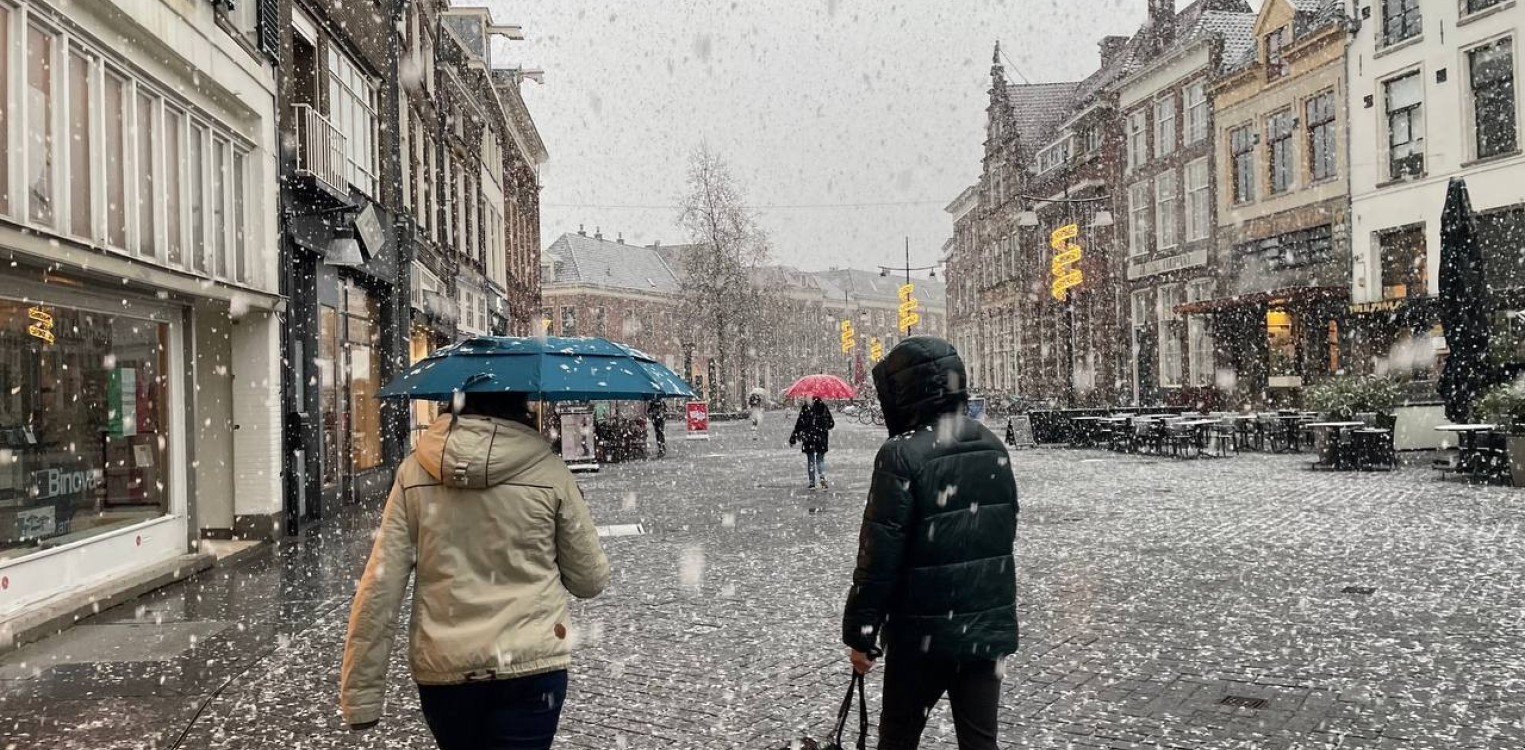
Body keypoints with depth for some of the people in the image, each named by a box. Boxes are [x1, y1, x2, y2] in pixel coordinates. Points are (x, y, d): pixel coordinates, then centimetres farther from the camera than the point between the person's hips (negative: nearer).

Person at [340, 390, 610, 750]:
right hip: (529, 667, -3)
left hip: (441, 669, 3)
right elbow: (590, 581, 1)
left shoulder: (415, 471, -1)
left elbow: (379, 588, -4)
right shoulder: (549, 472, -7)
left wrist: (361, 695, 0)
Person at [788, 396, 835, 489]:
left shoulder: (806, 408, -9)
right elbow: (831, 424, 6)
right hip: (822, 439, 2)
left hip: (809, 439, -2)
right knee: (820, 459, 14)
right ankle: (823, 478, -7)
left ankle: (812, 483, 6)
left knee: (811, 460, 8)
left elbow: (799, 423, -8)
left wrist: (793, 439, -1)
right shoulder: (824, 408, -2)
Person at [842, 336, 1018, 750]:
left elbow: (880, 556, -18)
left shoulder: (902, 455, -17)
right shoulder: (994, 448, 4)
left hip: (923, 634, -5)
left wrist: (860, 633, -8)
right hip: (989, 627, 5)